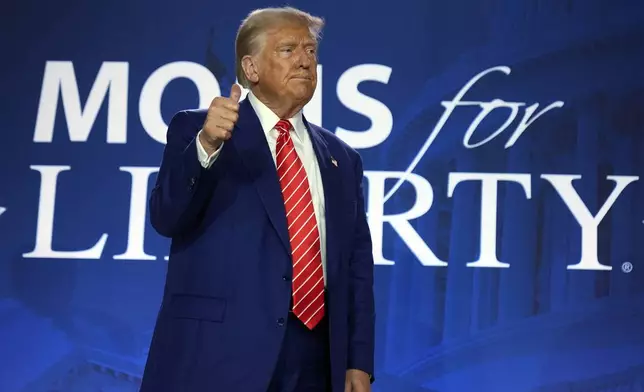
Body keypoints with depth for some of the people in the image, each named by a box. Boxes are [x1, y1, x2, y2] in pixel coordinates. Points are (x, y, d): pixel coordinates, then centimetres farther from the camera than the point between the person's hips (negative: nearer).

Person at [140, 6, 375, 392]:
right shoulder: (197, 128, 3)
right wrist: (206, 145, -27)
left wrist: (359, 361, 6)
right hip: (218, 356, -4)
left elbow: (357, 264, 13)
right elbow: (166, 219, -11)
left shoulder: (341, 158, 14)